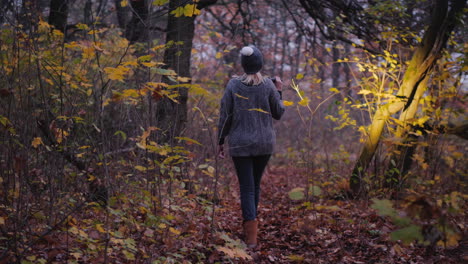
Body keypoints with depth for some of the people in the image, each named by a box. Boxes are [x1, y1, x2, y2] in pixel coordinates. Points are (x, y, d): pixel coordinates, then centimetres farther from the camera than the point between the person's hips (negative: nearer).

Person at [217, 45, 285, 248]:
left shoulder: (233, 85, -5)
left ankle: (251, 235, -13)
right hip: (264, 143, 2)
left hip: (240, 144, -2)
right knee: (255, 185, 19)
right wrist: (279, 92, 18)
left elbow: (225, 116, -4)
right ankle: (249, 228, 30)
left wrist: (220, 141, 6)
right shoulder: (268, 85, -4)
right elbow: (278, 114, 4)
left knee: (247, 188, 0)